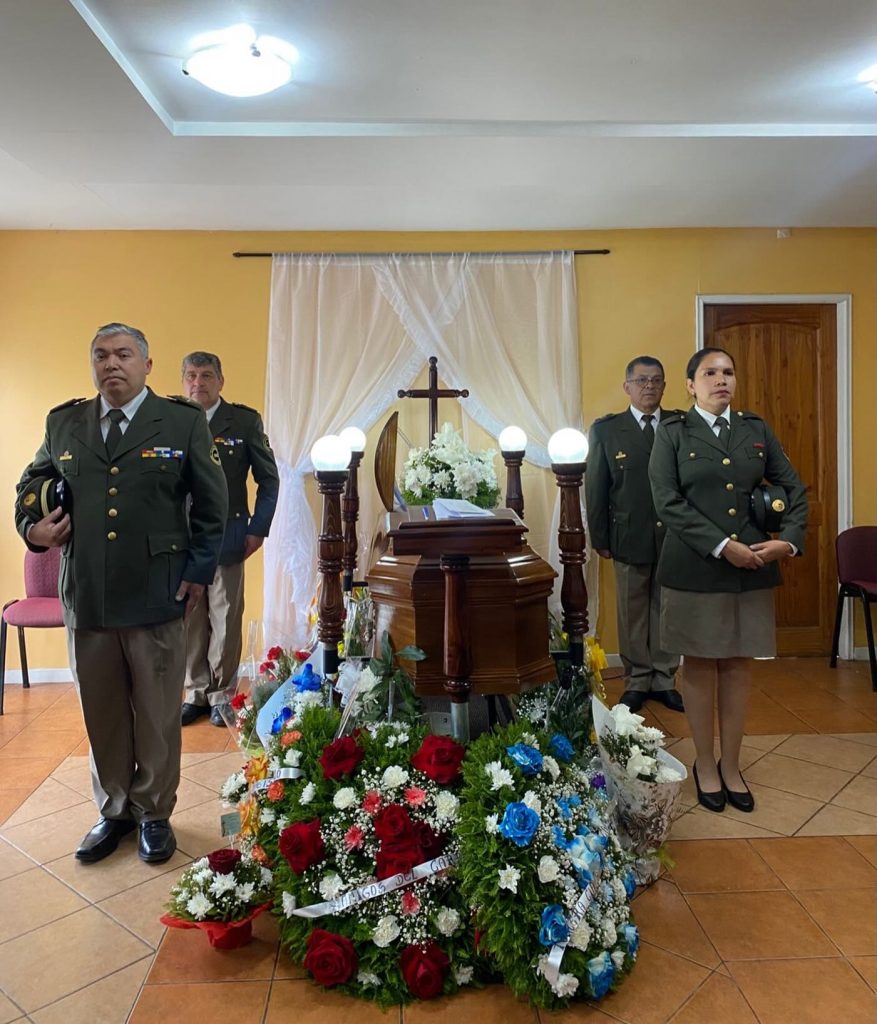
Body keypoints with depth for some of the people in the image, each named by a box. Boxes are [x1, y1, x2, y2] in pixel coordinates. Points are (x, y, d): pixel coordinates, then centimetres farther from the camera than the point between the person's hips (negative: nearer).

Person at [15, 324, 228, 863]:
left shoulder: (184, 421, 1)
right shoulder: (64, 423, 10)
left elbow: (211, 501, 3)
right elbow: (32, 483, 22)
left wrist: (198, 571, -2)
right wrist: (32, 525, 1)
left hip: (157, 597, -3)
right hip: (86, 598, 3)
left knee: (157, 714, 9)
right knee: (102, 713, 14)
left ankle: (154, 813, 28)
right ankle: (114, 810, 34)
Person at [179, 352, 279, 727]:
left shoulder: (245, 421, 1)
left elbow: (269, 479, 4)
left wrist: (258, 529, -2)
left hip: (227, 538, -1)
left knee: (226, 621, 5)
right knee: (190, 621, 8)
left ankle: (220, 695, 20)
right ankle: (196, 693, 24)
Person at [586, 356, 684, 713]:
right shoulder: (606, 429, 3)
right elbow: (595, 488, 2)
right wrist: (600, 538, -1)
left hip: (674, 536, 1)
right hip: (629, 537, -1)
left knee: (667, 610, 10)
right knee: (632, 613, 8)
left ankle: (664, 681, 23)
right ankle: (636, 681, 21)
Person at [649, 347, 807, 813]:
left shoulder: (756, 430, 10)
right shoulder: (672, 433, 0)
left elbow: (794, 489, 11)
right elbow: (668, 503, -10)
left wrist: (789, 539, -7)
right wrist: (722, 546, -17)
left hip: (754, 567, 3)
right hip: (694, 568, -3)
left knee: (738, 665, 10)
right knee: (700, 665, 7)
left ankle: (730, 765, 25)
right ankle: (704, 765, 23)